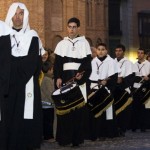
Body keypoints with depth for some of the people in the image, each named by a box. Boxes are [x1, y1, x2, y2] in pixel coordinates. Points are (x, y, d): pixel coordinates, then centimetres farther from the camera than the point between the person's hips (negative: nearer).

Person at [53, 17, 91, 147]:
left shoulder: (84, 43, 9)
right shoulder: (62, 44, 12)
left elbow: (87, 62, 1)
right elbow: (57, 63, 6)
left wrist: (81, 73, -16)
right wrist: (58, 77, -8)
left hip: (79, 78, -1)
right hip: (65, 77, 2)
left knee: (78, 107, -4)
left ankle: (77, 138, -2)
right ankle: (63, 137, 2)